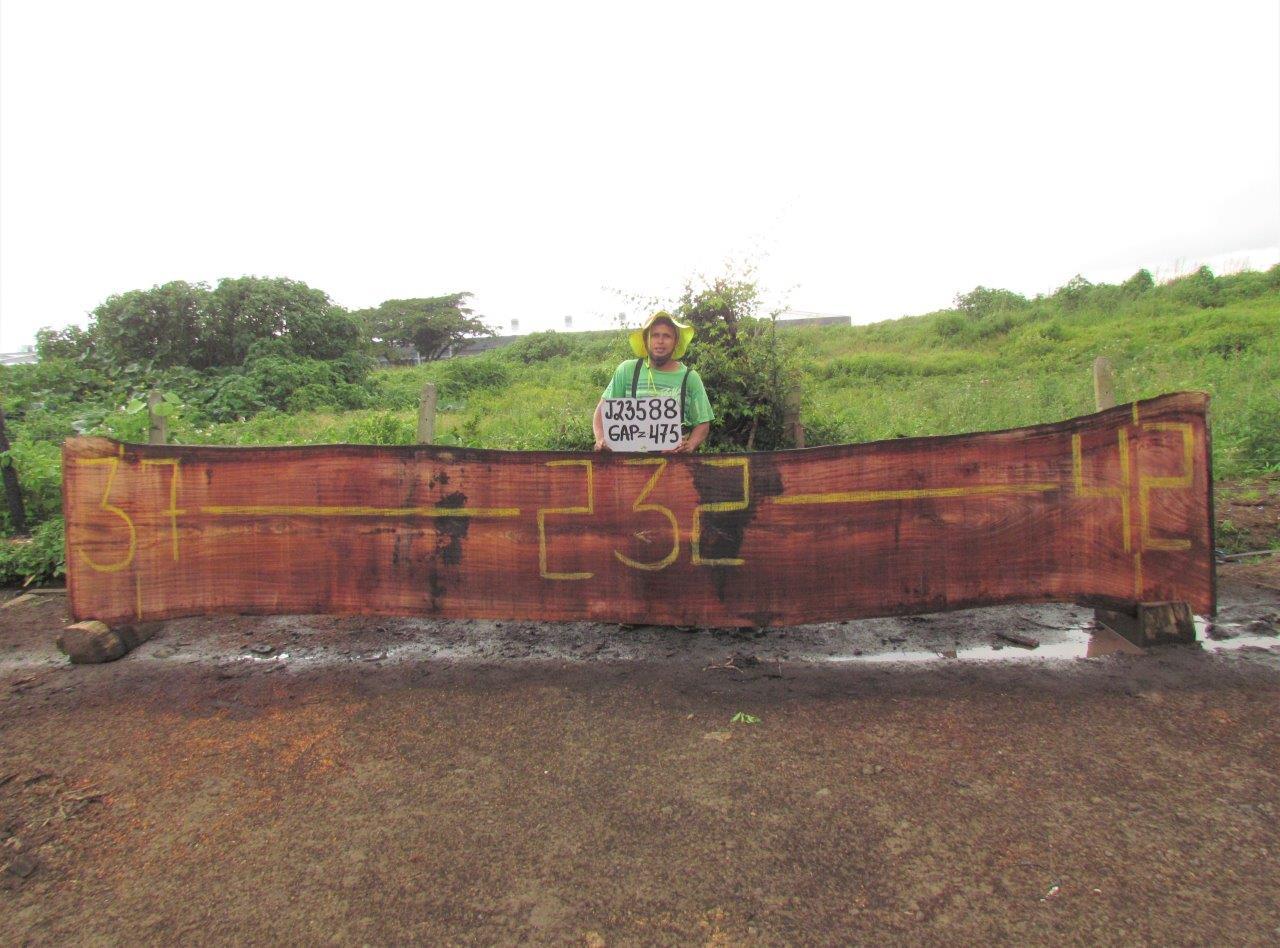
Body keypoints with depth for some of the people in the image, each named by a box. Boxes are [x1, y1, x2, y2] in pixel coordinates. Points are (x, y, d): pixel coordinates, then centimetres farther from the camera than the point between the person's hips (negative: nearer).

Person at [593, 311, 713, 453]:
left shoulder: (690, 377, 11)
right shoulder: (626, 370, 11)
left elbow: (702, 424, 11)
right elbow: (603, 410, 12)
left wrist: (690, 445, -9)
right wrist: (601, 439, -6)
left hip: (676, 459, 1)